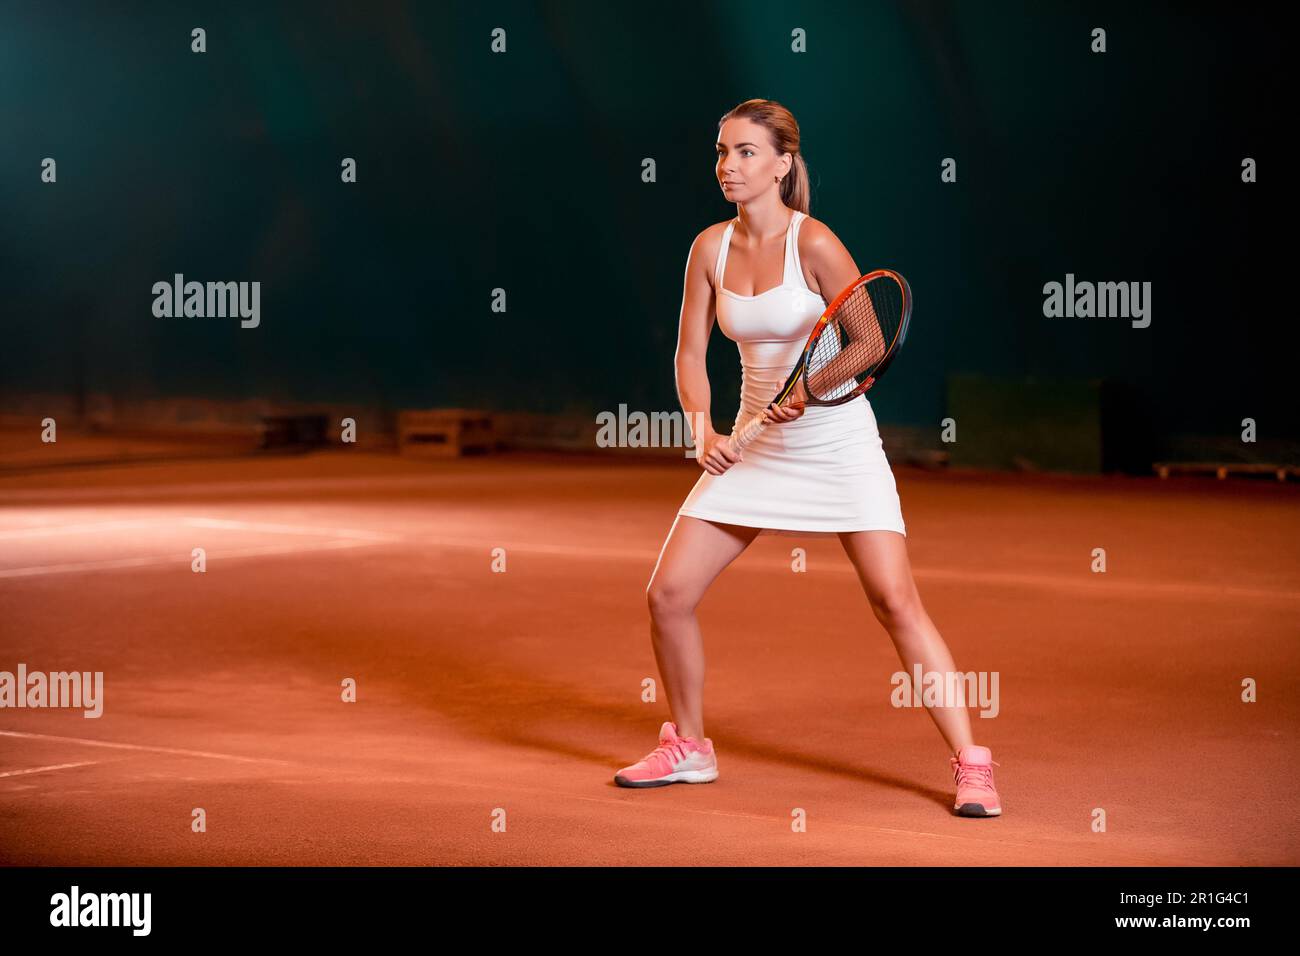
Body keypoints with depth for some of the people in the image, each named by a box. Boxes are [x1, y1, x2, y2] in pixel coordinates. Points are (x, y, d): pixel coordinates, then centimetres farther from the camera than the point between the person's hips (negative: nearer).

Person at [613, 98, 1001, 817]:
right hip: (754, 447, 5)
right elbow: (691, 352, 5)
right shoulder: (711, 247, 0)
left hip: (838, 444, -5)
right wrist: (703, 430, -11)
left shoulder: (814, 244, -14)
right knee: (667, 594, -1)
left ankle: (970, 765, -8)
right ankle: (687, 748, 20)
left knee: (895, 602, -15)